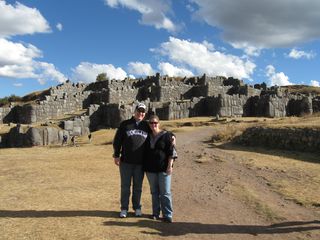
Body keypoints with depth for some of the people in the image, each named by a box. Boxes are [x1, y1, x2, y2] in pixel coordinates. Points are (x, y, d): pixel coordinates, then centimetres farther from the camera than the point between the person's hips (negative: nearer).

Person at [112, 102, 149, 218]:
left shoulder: (147, 126, 6)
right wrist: (116, 155, -3)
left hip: (140, 162, 1)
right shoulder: (125, 124, 0)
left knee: (138, 187, 11)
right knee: (125, 186, 7)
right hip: (126, 162, -1)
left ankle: (137, 208, 25)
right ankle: (124, 209, 19)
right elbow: (117, 140, 2)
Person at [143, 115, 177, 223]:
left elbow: (171, 152, -7)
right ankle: (156, 213, 24)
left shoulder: (166, 135, -5)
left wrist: (170, 166, -12)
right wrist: (144, 166, 15)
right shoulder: (147, 136, 8)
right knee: (154, 192, 13)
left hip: (163, 169, -4)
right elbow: (144, 152, 18)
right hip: (150, 169, 4)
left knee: (165, 192, -2)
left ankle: (167, 215, 7)